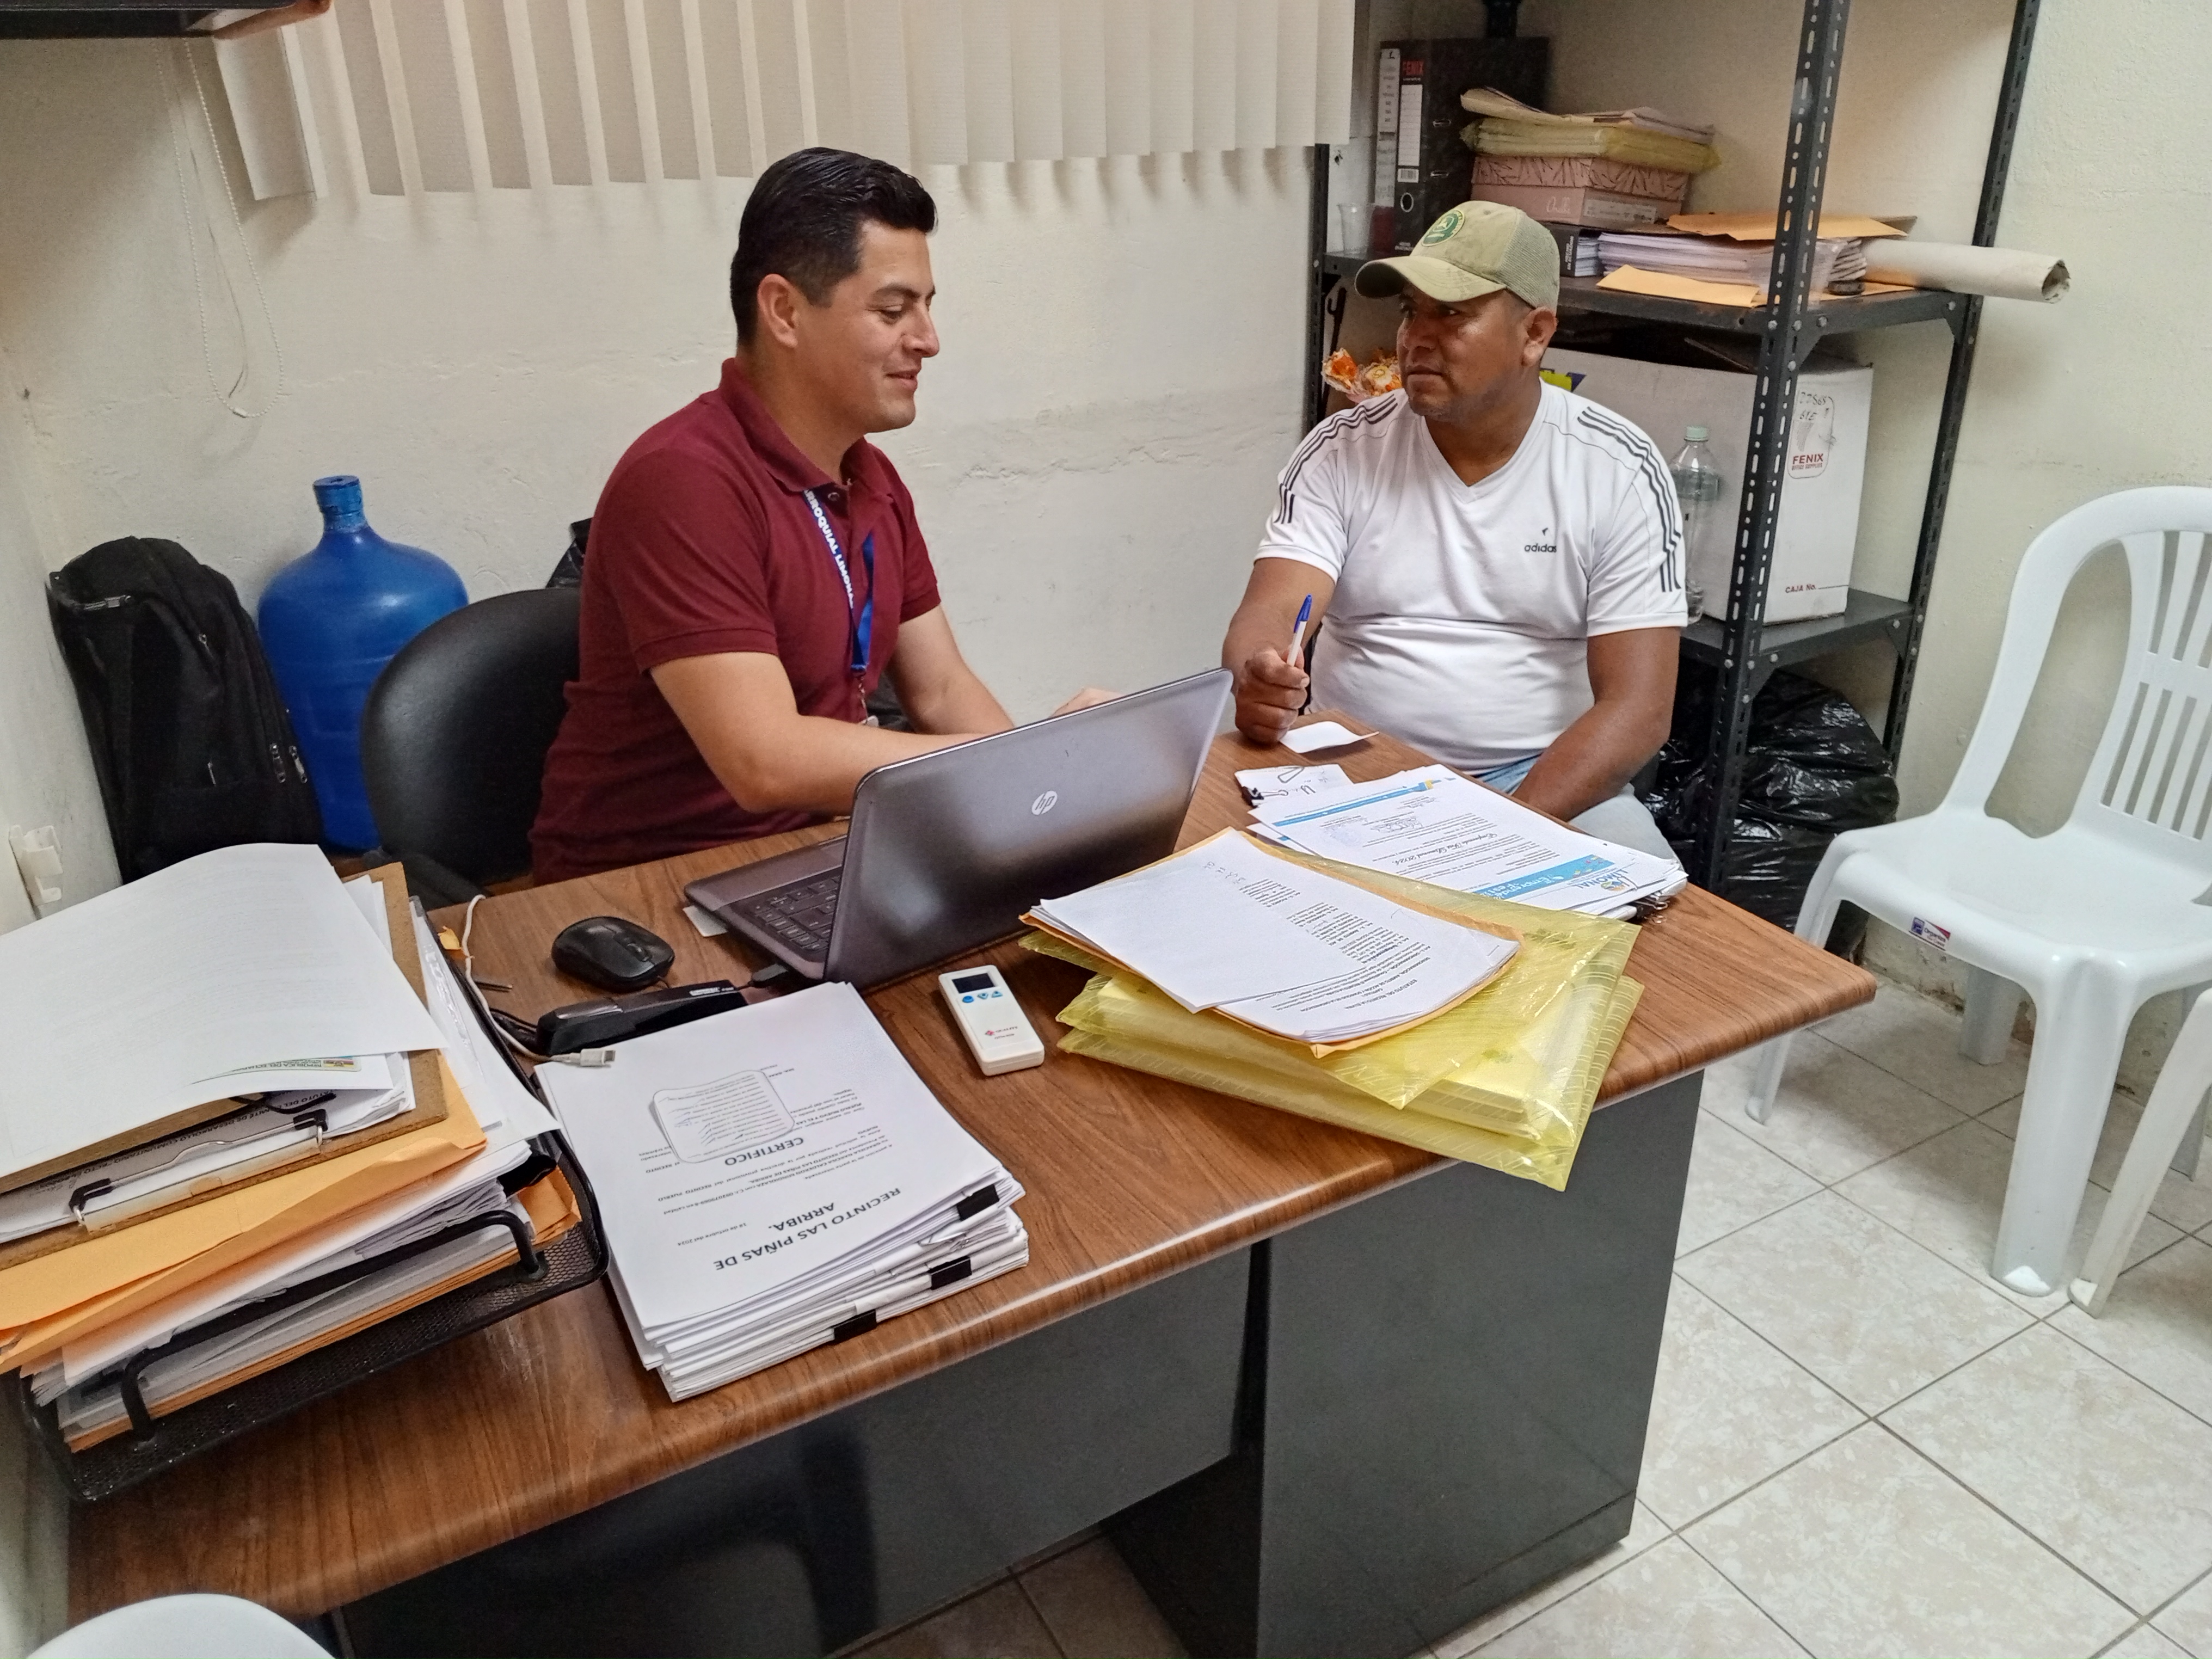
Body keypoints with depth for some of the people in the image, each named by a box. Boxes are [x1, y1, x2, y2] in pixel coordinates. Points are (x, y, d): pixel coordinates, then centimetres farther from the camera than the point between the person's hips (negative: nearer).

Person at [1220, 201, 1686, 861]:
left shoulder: (1619, 469, -5)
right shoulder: (1342, 450, 0)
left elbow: (1637, 707, -10)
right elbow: (1266, 619, -12)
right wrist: (1257, 684, -37)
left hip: (1549, 782, -1)